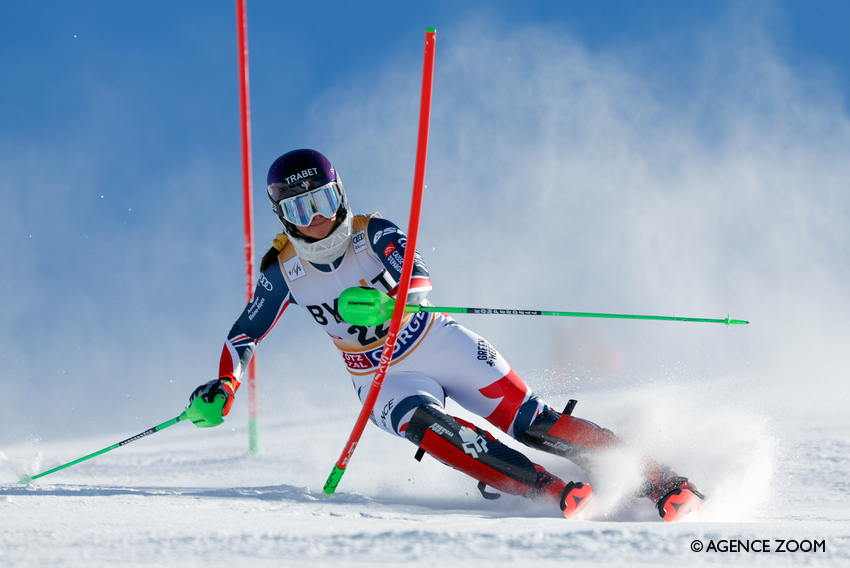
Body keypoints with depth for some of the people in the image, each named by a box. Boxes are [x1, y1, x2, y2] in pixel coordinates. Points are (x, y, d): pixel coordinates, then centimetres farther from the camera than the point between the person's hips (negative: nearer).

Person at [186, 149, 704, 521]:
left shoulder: (371, 234, -14)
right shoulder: (284, 271, -7)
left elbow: (420, 279, -30)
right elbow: (246, 333, 3)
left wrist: (380, 300, -50)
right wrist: (223, 386, -14)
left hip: (441, 344, -1)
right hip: (385, 381, 1)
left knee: (530, 422, -13)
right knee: (428, 427, -32)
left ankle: (663, 481, -11)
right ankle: (558, 493, -37)